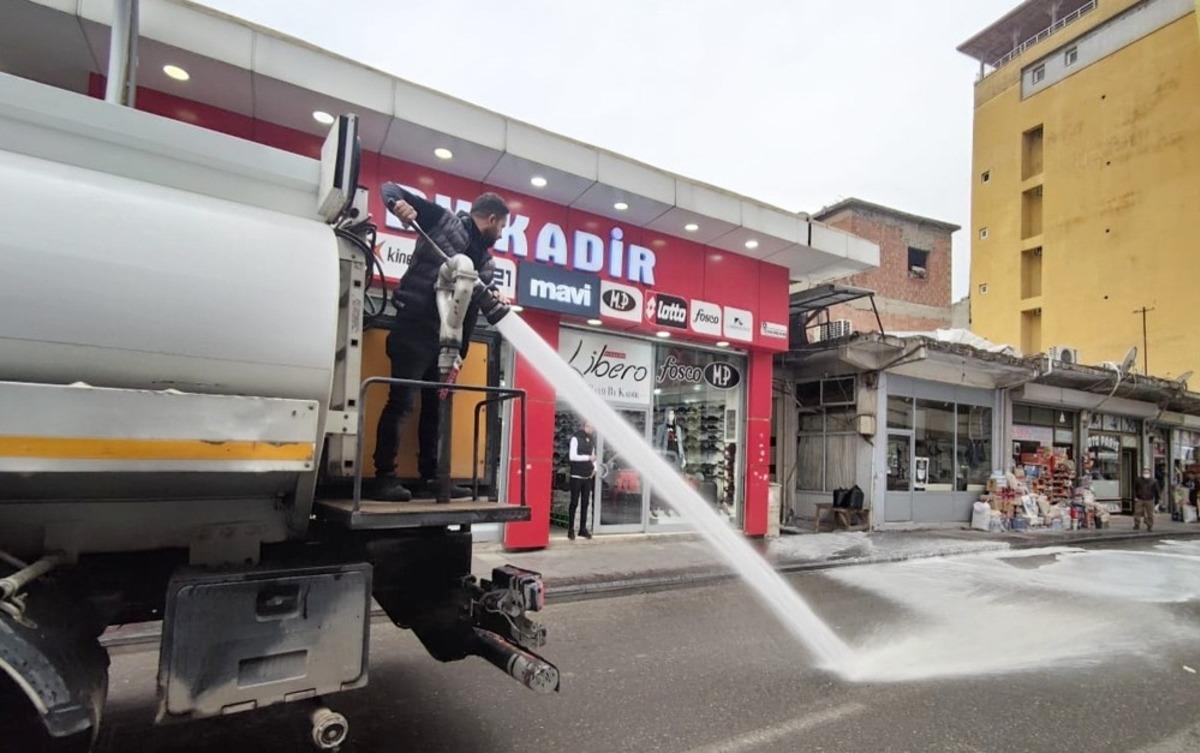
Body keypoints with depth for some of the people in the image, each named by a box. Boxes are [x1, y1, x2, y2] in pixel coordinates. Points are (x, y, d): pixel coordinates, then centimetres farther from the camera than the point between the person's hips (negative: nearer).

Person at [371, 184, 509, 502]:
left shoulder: (486, 261, 16)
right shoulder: (443, 220, -1)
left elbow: (471, 310, 14)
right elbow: (390, 188, -1)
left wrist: (459, 356, 2)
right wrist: (398, 203, -23)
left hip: (445, 334, 8)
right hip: (414, 324, -8)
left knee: (436, 405, 10)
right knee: (401, 402, -8)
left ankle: (432, 475, 19)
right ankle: (384, 477, 0)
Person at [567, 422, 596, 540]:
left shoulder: (591, 439, 10)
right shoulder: (575, 438, -9)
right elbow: (572, 456, -15)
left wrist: (594, 468, 2)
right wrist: (588, 457, -17)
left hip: (588, 476, 6)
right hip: (577, 476, -6)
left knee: (585, 503, 9)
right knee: (574, 503, 0)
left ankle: (583, 528, 17)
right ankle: (571, 529, 7)